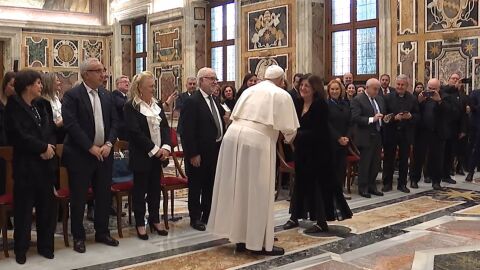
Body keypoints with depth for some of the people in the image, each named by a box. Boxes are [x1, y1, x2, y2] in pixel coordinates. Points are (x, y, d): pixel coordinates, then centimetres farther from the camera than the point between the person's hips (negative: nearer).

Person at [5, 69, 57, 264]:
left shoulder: (43, 105, 11)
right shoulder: (14, 106, -5)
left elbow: (51, 129, 8)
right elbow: (19, 135, -14)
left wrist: (50, 146, -11)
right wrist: (43, 147, -14)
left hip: (46, 162, 5)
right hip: (25, 163, -5)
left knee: (47, 205, 9)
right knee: (24, 207, 4)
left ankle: (45, 245, 22)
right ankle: (21, 248, 17)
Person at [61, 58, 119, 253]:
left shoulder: (107, 95, 9)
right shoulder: (72, 95, -8)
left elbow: (114, 121, 8)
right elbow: (71, 124, -17)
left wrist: (108, 144, -7)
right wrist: (91, 147, -18)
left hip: (104, 153, 5)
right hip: (80, 155, -5)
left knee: (104, 195, 12)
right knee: (78, 198, 4)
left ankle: (102, 232, 26)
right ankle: (78, 236, 18)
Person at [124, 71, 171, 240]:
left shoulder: (157, 105, 11)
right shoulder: (131, 106, -9)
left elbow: (165, 127, 7)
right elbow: (135, 132, -16)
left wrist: (166, 147, -9)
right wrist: (154, 149, -16)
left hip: (159, 154, 6)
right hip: (141, 155, -6)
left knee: (155, 188, 12)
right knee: (140, 189, 4)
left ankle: (155, 220, 23)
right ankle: (140, 224, 14)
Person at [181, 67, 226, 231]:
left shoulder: (215, 101, 12)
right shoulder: (192, 102, -13)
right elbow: (187, 131, -18)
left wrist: (222, 147, 6)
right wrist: (193, 154, -20)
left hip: (215, 151, 8)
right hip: (199, 154, -8)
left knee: (211, 186, 16)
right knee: (196, 186, 6)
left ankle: (207, 216, 28)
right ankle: (195, 218, 19)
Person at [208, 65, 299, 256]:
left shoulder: (249, 90, 19)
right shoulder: (282, 95, 4)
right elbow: (288, 128, 1)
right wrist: (290, 137, 22)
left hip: (234, 135, 6)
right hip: (257, 140, -6)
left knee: (238, 188, 14)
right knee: (257, 191, 4)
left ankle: (239, 237, 24)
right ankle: (259, 242, 12)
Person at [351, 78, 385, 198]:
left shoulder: (380, 99, 14)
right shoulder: (358, 100, -9)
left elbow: (383, 114, 23)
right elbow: (355, 118, -18)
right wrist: (371, 119, -24)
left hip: (378, 136, 7)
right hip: (366, 137, -7)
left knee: (376, 164, 11)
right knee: (364, 164, 1)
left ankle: (372, 186, 21)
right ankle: (363, 188, 11)